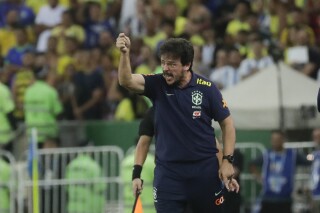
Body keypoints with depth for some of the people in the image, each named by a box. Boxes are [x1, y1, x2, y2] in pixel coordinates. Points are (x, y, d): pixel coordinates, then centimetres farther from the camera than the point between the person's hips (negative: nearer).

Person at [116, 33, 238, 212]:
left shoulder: (207, 88, -6)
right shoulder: (157, 85, -3)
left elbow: (227, 123, 2)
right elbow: (127, 81, -18)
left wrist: (228, 160, -6)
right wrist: (125, 54, -37)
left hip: (204, 171, -1)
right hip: (168, 172, 1)